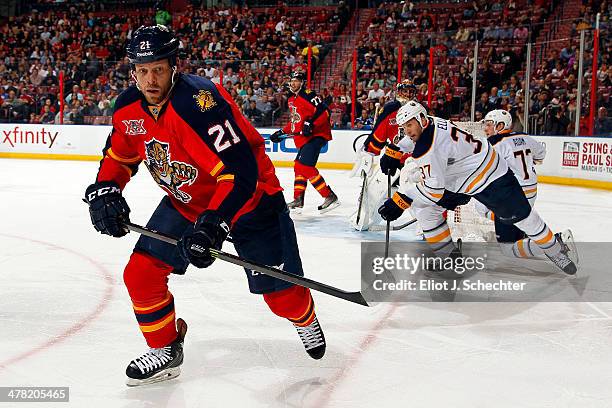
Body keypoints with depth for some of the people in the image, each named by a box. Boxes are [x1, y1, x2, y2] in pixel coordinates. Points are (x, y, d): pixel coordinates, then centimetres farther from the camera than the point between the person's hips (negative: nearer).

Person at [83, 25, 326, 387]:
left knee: (280, 291, -1)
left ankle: (306, 322, 36)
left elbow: (240, 171, -37)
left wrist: (213, 224, -43)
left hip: (250, 198, -6)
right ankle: (165, 350, 17)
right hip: (185, 202, 6)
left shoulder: (199, 102, -33)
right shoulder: (128, 108, -8)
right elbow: (120, 155, 12)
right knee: (140, 273, -4)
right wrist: (105, 191, -6)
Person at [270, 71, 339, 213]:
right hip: (303, 138, 10)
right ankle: (298, 200, 24)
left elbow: (324, 111, -21)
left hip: (316, 135, -10)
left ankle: (330, 197, -17)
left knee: (305, 166, -19)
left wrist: (310, 124, -30)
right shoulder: (292, 100, 19)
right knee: (299, 166, 14)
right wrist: (281, 132, 23)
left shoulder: (308, 95, -11)